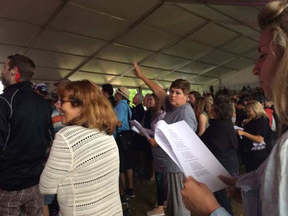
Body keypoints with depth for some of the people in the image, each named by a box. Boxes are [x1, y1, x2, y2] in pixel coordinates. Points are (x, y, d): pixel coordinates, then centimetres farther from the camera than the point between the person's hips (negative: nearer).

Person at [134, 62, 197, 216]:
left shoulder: (185, 111, -19)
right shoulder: (172, 106, 8)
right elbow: (158, 91, 17)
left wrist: (158, 141, -18)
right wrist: (142, 76, 20)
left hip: (178, 166, -9)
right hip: (171, 164, 9)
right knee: (173, 203, 23)